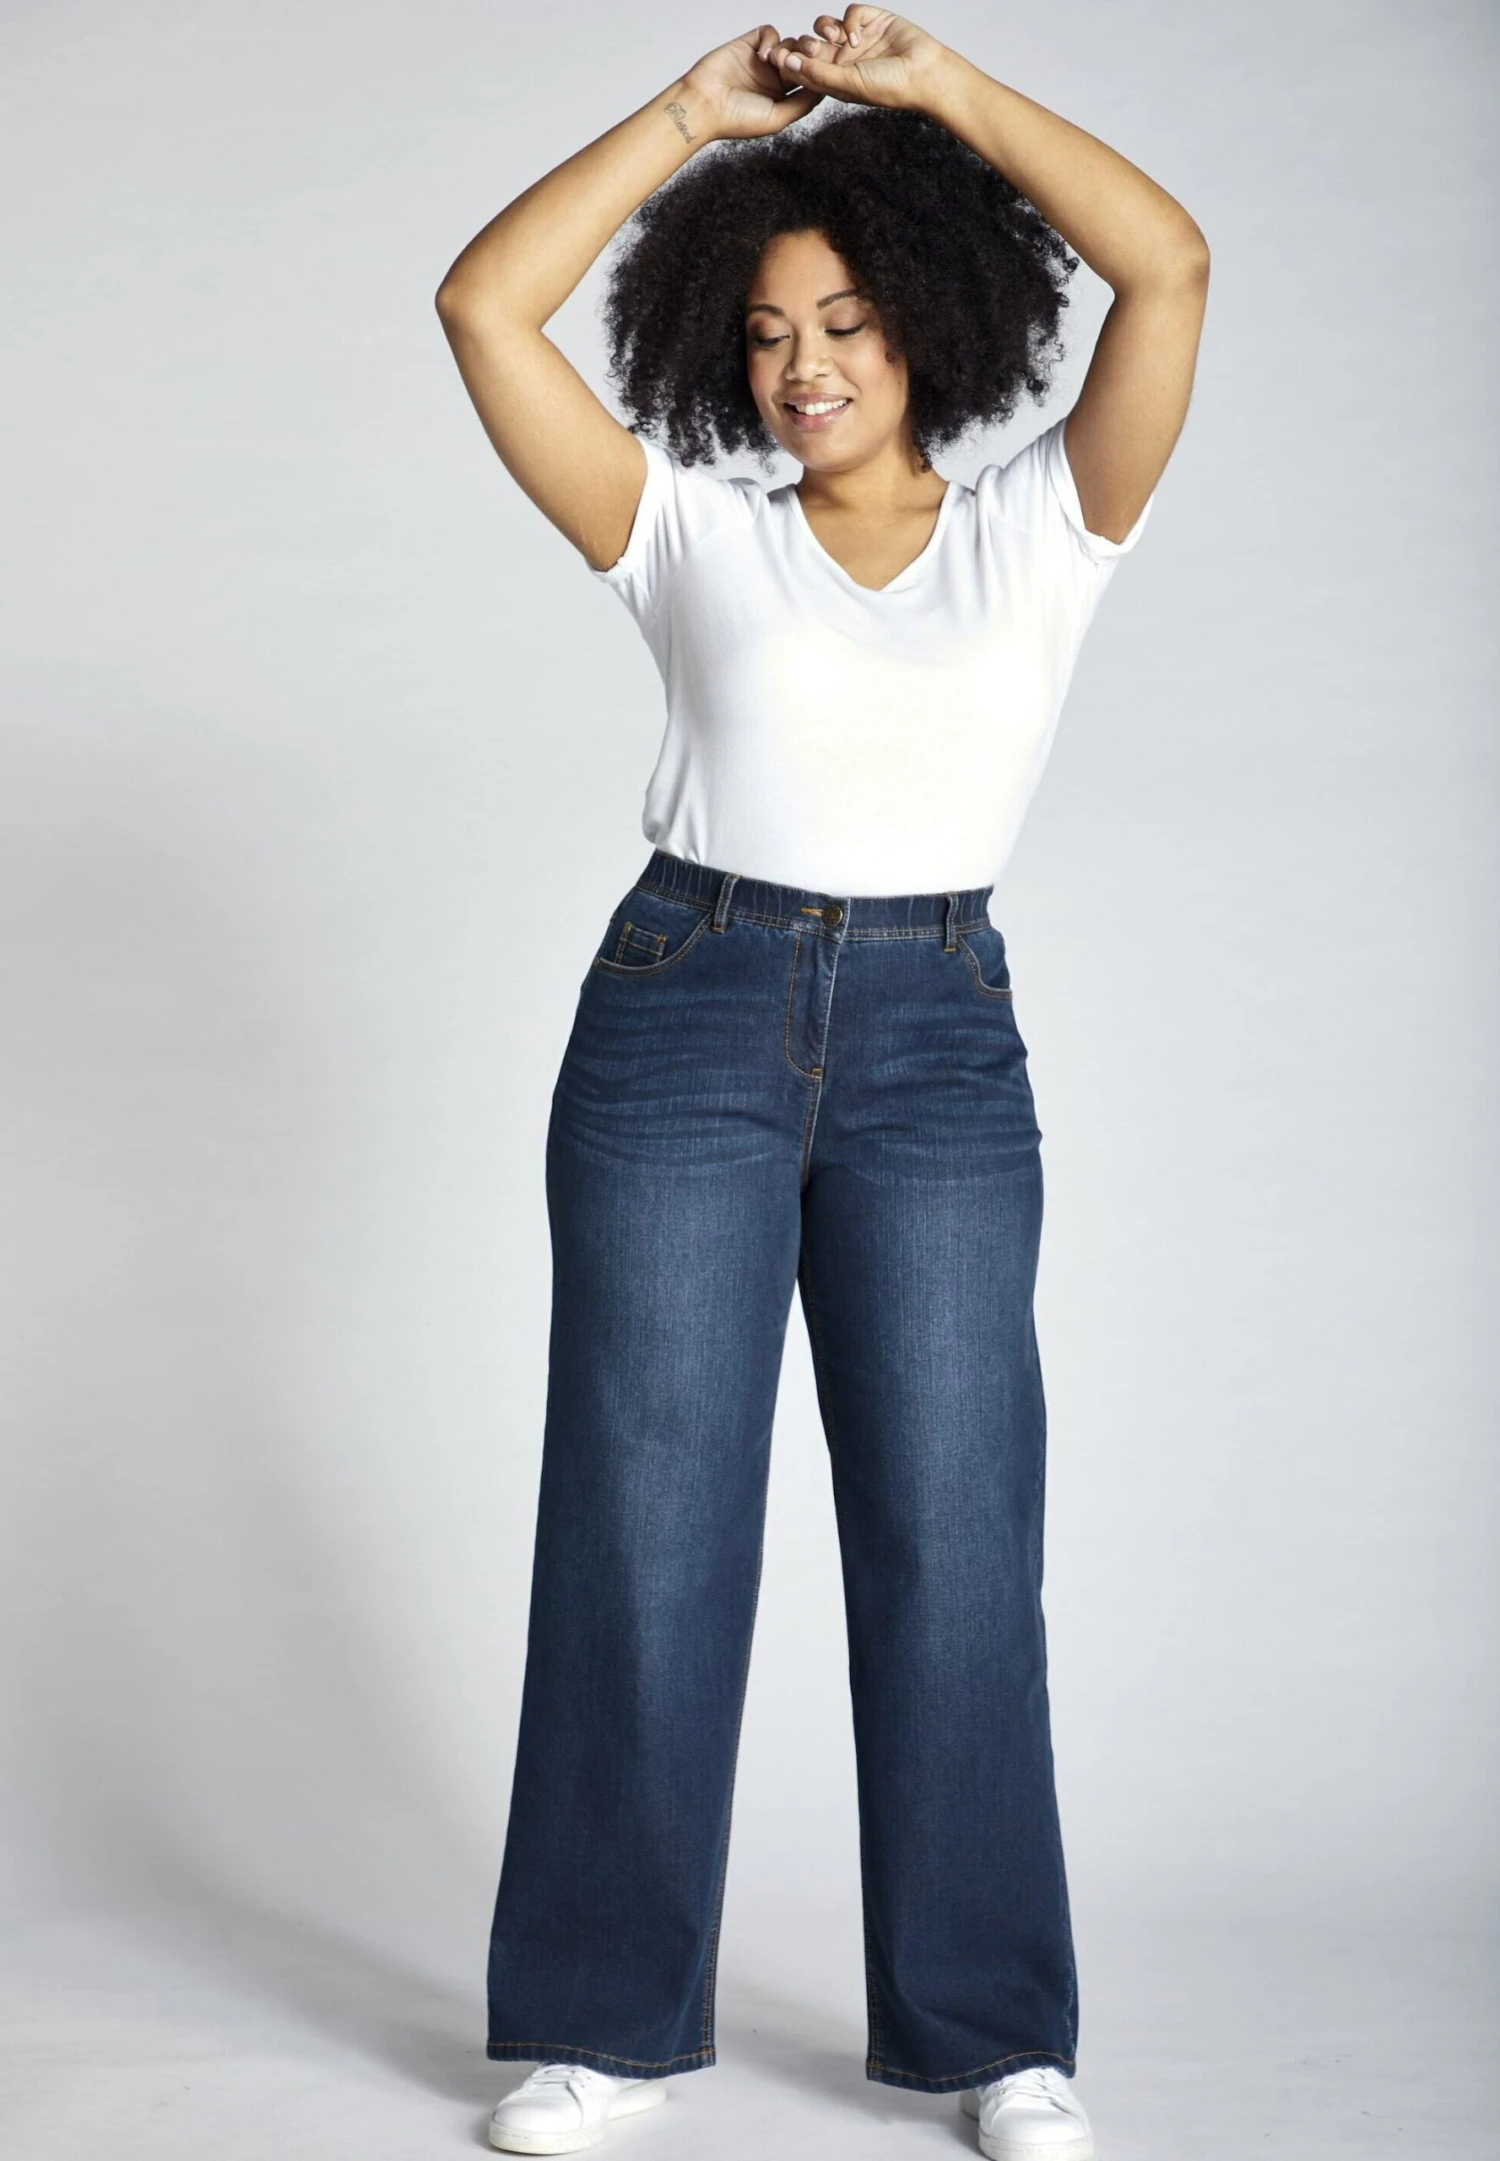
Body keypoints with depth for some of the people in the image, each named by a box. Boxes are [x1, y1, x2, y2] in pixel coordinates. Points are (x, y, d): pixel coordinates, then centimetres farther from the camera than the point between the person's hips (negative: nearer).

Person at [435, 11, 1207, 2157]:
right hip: (686, 1018, 0)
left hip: (939, 1045, 0)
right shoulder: (693, 535, 7)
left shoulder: (1045, 532, 6)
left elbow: (1169, 265, -5)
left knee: (956, 1538, 1)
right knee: (644, 1522, 2)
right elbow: (485, 306, 0)